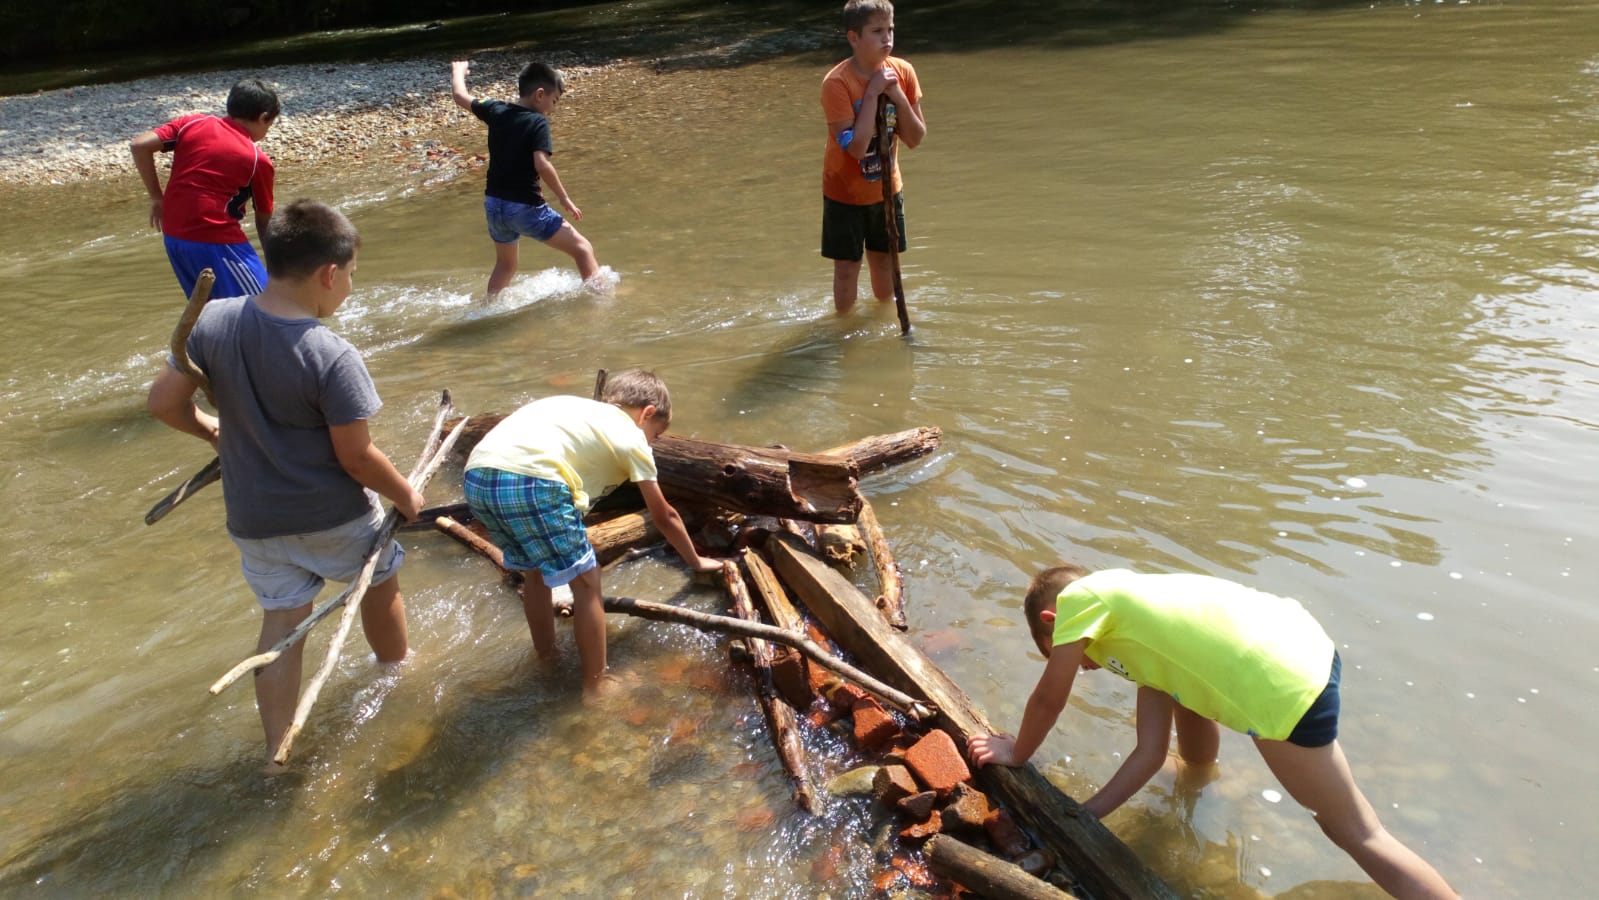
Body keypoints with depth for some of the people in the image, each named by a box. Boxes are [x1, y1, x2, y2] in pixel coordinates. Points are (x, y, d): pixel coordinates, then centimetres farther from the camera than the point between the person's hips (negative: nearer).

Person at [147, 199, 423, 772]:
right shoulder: (334, 357, -26)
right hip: (335, 516, -3)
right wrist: (406, 496, -3)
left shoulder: (214, 321, -11)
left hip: (256, 520, 4)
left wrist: (209, 429, 17)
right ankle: (397, 674, 49)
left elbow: (163, 402, -3)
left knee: (281, 622, 16)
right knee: (381, 584, 24)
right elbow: (357, 457, -19)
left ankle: (277, 751, 23)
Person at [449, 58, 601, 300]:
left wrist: (458, 70, 41)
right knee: (582, 248, 0)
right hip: (525, 207, -7)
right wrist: (564, 198, -14)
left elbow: (460, 97, 22)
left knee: (505, 265, 28)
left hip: (494, 204, 7)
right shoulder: (538, 122, -11)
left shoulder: (496, 110, 7)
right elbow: (542, 165, -23)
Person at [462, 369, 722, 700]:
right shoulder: (631, 436, 16)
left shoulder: (579, 411, 34)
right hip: (529, 481, -8)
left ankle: (547, 660, 45)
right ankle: (596, 687, 18)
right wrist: (696, 561, 41)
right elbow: (664, 517, 25)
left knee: (534, 570, 29)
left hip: (477, 478, 8)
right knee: (586, 581, 9)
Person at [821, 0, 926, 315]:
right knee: (847, 267, 3)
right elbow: (856, 148, -30)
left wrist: (897, 95, -22)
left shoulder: (902, 72, -9)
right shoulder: (837, 82, -24)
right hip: (845, 193, -4)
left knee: (884, 261, 16)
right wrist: (872, 94, -29)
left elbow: (916, 138, -8)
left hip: (887, 189, 4)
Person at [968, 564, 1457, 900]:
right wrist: (1084, 815, 22)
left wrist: (1017, 754, 25)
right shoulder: (1140, 637, 24)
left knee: (1356, 833, 9)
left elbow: (1048, 699, 8)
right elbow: (1151, 753, 20)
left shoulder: (1080, 596, 3)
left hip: (1286, 689, -10)